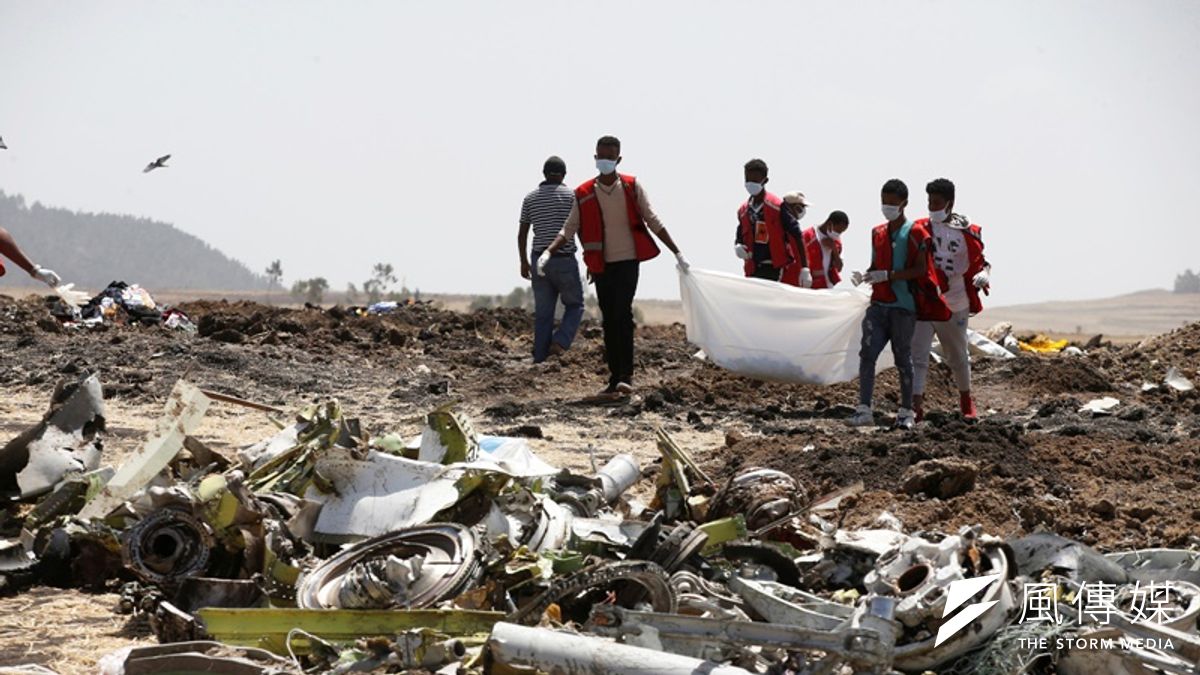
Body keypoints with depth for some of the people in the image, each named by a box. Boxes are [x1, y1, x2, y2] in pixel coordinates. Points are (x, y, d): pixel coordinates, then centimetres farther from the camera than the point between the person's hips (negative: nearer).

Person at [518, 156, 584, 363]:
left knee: (543, 313, 8)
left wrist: (523, 262, 17)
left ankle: (540, 358, 6)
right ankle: (560, 342, -11)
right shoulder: (571, 195, -4)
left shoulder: (530, 198, 6)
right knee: (574, 306, 11)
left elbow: (522, 233, 8)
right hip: (565, 261, -4)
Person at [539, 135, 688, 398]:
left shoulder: (632, 187, -1)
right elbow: (569, 229, 4)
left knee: (622, 314, -18)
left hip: (627, 261, -3)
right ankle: (615, 379, 10)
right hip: (601, 266, 3)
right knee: (609, 321, 5)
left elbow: (653, 222, 3)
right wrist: (548, 252, -13)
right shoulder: (583, 194, 2)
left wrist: (677, 253, 0)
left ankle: (624, 376, -19)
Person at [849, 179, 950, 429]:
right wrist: (864, 275, 0)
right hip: (878, 304, 5)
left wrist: (887, 275, -19)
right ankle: (864, 409, -11)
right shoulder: (877, 233, 15)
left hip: (903, 305, -4)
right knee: (867, 353, -9)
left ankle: (906, 412, 11)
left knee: (903, 358, 2)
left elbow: (921, 269, -10)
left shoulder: (915, 233, -3)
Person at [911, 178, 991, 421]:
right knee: (917, 354, -13)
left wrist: (983, 275, -16)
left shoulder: (966, 232, -2)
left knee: (958, 356, 16)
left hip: (955, 305, 0)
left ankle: (966, 401, 36)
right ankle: (916, 404, -16)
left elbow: (980, 261, 6)